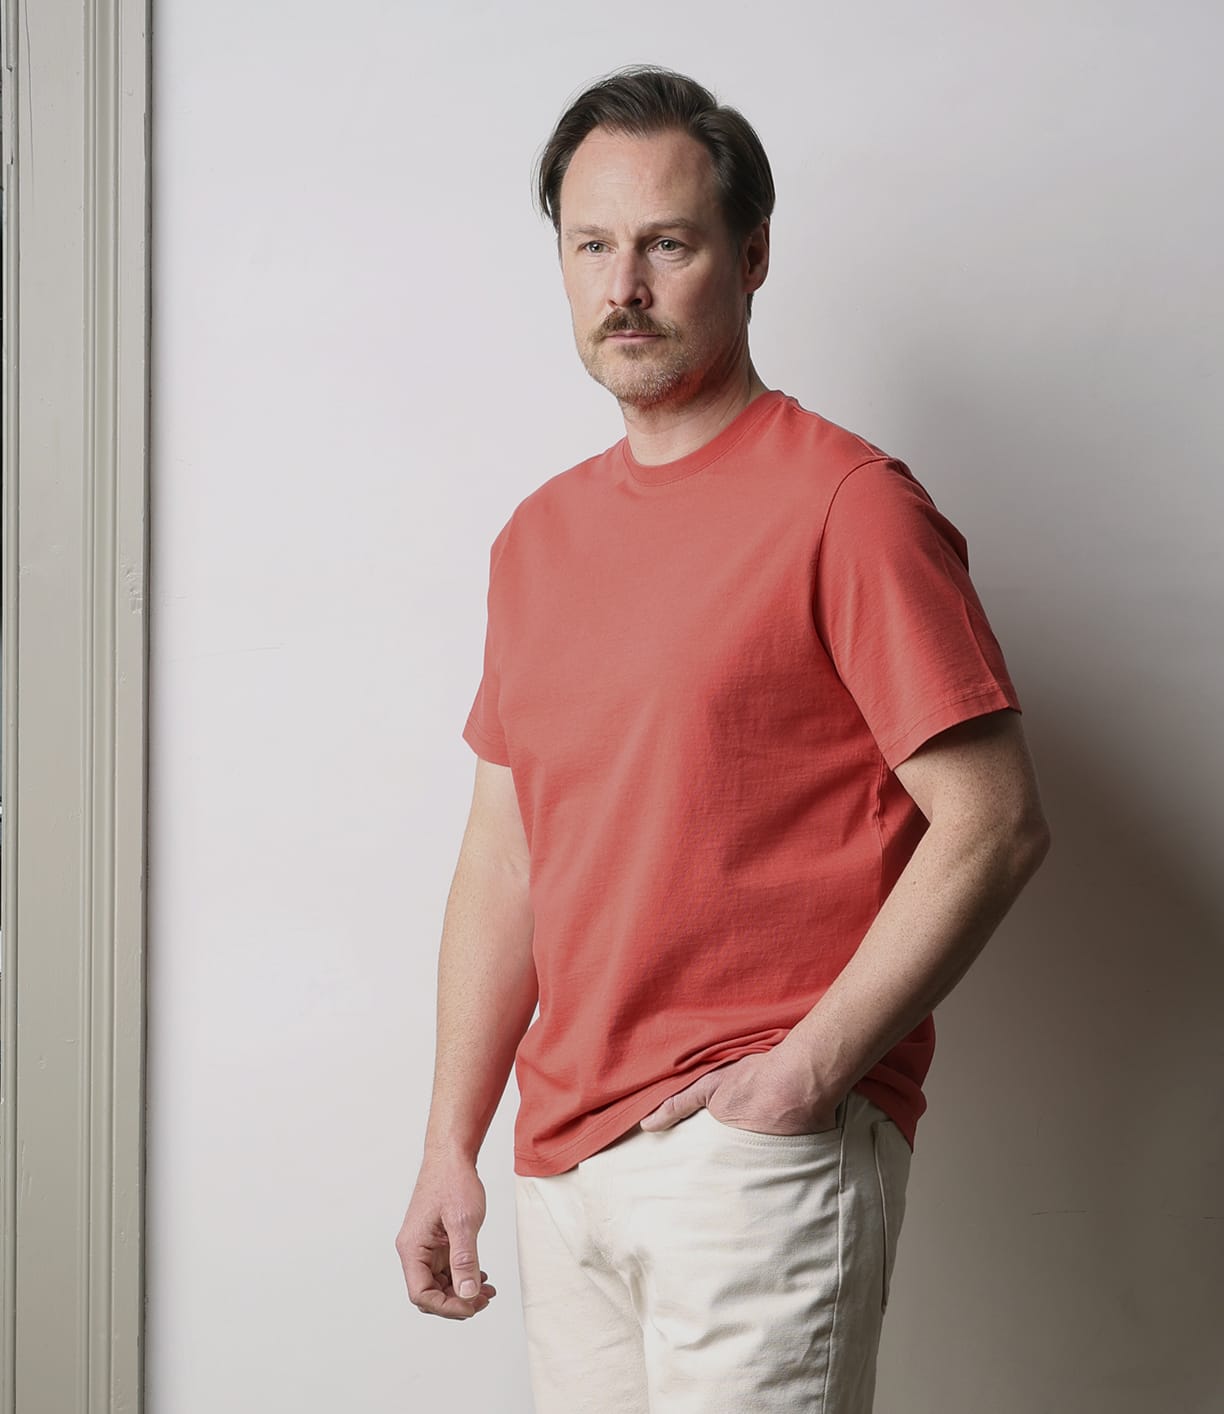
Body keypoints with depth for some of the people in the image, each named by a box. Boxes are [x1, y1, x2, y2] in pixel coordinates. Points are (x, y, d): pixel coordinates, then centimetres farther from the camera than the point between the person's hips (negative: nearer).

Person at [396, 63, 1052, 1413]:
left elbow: (994, 821, -12)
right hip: (564, 1156, 6)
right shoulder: (539, 533, 13)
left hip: (763, 1150, -6)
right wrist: (451, 1144, 11)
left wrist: (808, 1072, -16)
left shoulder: (846, 504, -9)